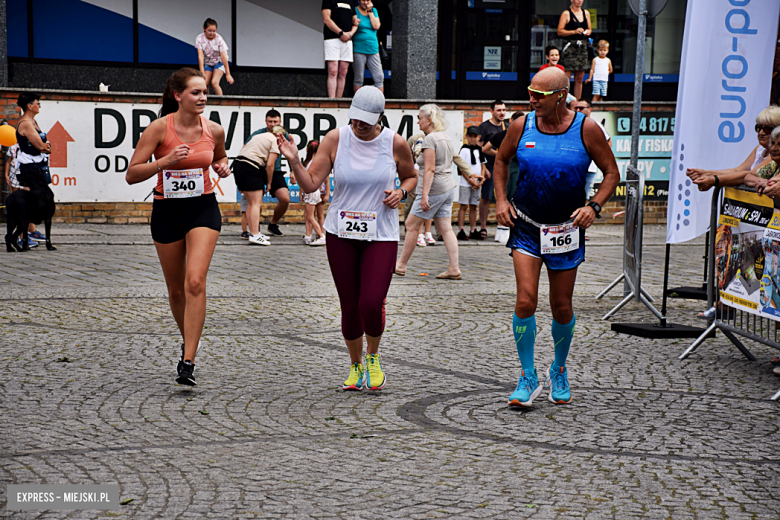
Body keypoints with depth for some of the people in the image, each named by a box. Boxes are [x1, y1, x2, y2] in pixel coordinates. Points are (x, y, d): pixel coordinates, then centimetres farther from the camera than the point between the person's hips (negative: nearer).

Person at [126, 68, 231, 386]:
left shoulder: (214, 131, -1)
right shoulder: (160, 128, -10)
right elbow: (132, 175, -11)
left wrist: (222, 166, -1)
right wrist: (166, 161, -24)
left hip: (203, 208, 0)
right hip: (167, 212, 0)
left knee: (195, 282, -18)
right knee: (176, 289, 11)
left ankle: (188, 363, -18)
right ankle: (188, 342, 39)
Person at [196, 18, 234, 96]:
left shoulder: (219, 39, -23)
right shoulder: (199, 39, -18)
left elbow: (223, 57, -25)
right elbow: (200, 56, -23)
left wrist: (228, 74, -28)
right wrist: (202, 73, -32)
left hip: (219, 62, -3)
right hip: (207, 63, 3)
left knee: (214, 83, -22)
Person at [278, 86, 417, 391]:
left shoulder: (395, 144, -4)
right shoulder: (335, 139, -4)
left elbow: (410, 177, 15)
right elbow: (310, 184, -5)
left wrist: (401, 192, -5)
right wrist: (293, 161, -21)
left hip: (381, 237, -1)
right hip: (341, 234, 1)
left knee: (372, 304, -15)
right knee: (350, 307, 4)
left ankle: (373, 358, 16)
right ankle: (355, 365, 30)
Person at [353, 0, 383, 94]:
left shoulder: (374, 11, 12)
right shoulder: (355, 11, 1)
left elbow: (376, 26, -3)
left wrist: (370, 11, -2)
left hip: (373, 50, 4)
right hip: (359, 50, -4)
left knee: (379, 78, -2)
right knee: (358, 78, -2)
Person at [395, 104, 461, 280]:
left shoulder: (430, 139, -13)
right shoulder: (447, 138, 14)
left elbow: (430, 169, -20)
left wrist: (424, 195, -23)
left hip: (434, 188, -9)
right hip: (448, 187, 9)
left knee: (411, 225, 2)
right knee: (445, 228, 7)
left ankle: (401, 265, 9)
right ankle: (454, 269, 2)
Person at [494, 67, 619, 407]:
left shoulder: (586, 129, -8)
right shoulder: (521, 126, -4)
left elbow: (612, 173, 1)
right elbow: (501, 160, 14)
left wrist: (594, 206, -13)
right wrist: (501, 200, 2)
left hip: (566, 229, 0)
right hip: (526, 228, 0)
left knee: (562, 307, 8)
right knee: (526, 301, -13)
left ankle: (559, 372, 32)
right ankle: (528, 379, 0)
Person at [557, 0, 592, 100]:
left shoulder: (586, 13, 14)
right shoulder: (566, 14, -3)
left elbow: (589, 29, 24)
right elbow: (560, 32, -7)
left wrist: (588, 32, 1)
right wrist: (574, 32, -17)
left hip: (583, 47, 5)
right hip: (570, 46, -5)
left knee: (579, 79, 7)